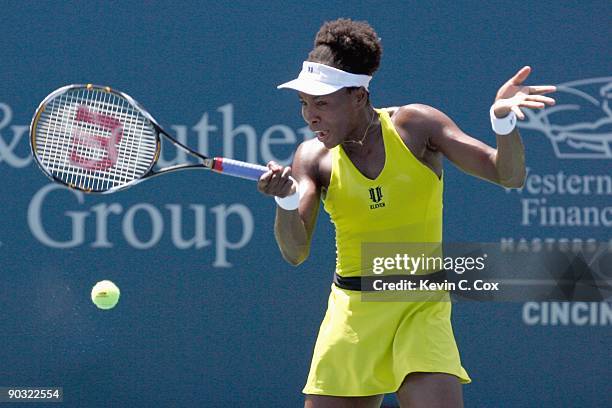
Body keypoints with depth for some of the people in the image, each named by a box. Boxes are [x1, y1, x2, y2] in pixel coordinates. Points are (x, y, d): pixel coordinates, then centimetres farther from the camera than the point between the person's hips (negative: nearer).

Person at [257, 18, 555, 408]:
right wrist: (287, 200, -31)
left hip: (421, 307, -2)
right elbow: (295, 252, -11)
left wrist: (504, 120, -26)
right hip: (351, 308, 2)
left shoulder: (415, 125, -5)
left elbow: (508, 174, -6)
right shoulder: (314, 157, -1)